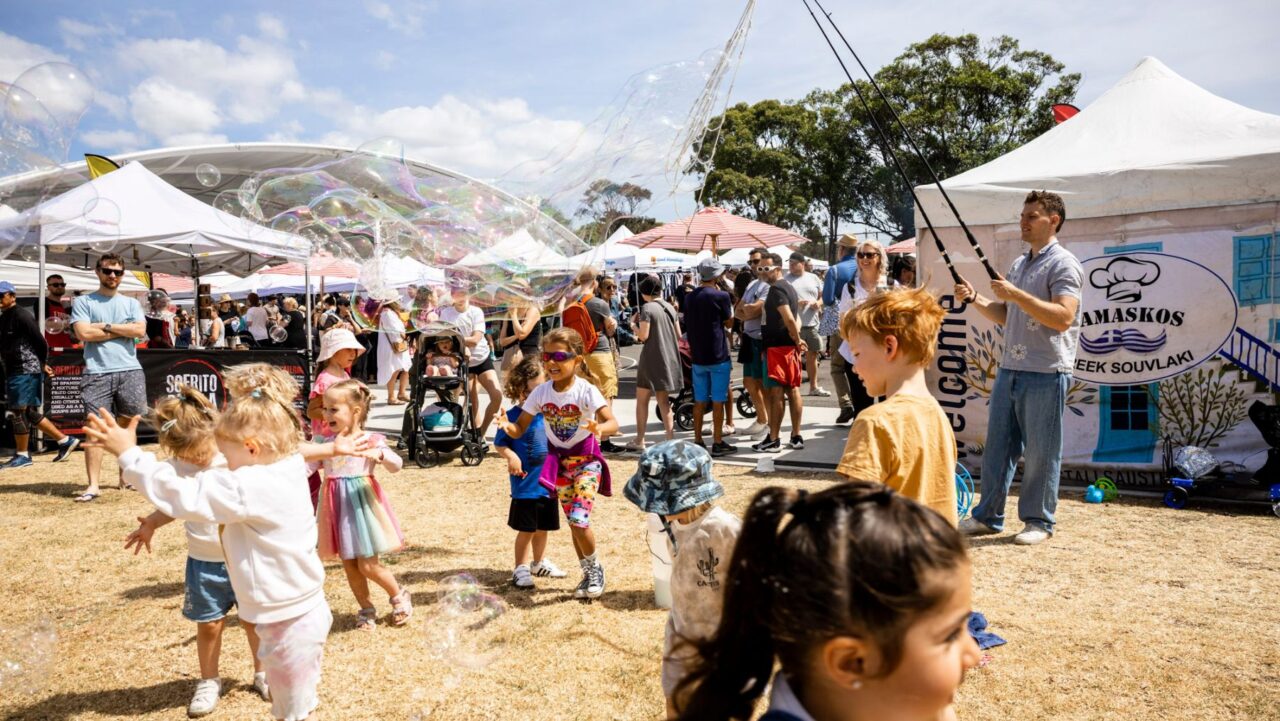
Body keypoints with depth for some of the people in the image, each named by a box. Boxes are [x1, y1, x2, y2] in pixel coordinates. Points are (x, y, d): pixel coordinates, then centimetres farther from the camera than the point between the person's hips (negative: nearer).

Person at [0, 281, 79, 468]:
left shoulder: (21, 315, -12)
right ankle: (65, 441, 17)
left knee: (18, 412, -3)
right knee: (32, 414, 11)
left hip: (26, 371, -9)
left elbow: (39, 341, -15)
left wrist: (43, 364, -7)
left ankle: (22, 455, 8)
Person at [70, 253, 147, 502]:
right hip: (97, 374, -2)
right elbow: (84, 333, -8)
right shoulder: (83, 302, 6)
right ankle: (93, 485, -4)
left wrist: (105, 326, -5)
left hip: (130, 371, 3)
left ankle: (126, 476, 22)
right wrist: (124, 330, -4)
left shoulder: (131, 303, 14)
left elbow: (140, 330, -3)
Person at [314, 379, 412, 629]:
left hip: (361, 504, -5)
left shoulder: (369, 440, -9)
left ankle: (399, 595, 21)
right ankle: (366, 609, 30)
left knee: (368, 566, -4)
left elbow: (396, 465, -20)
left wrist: (379, 454, -38)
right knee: (349, 565, 12)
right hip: (338, 507, 5)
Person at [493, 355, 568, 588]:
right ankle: (521, 568, 19)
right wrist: (511, 456, -27)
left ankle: (539, 562, 39)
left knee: (542, 527, 20)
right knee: (526, 530, 3)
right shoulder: (512, 416, -13)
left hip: (549, 482, 5)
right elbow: (500, 444, -9)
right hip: (525, 485, -5)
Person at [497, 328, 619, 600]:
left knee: (579, 520, -15)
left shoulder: (585, 391, -19)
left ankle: (595, 568, 12)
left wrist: (599, 428, -51)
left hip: (586, 460, -5)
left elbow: (613, 422, -29)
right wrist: (507, 426, -26)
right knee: (574, 523, 11)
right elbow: (519, 429, -4)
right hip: (559, 462, 5)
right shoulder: (541, 392, -6)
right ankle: (589, 573, 30)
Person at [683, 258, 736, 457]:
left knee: (699, 401, 11)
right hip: (717, 355, -6)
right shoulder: (721, 296, -12)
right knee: (718, 401, 1)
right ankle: (718, 443, 4)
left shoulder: (689, 297, 6)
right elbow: (729, 323, 0)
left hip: (697, 356, 6)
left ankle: (698, 441, 16)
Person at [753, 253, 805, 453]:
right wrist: (797, 339, 5)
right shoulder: (788, 287, 17)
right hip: (789, 346, 10)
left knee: (775, 393, -6)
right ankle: (796, 437, 15)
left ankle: (773, 440, -3)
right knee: (793, 390, 10)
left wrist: (797, 340, -11)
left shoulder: (776, 289, -14)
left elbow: (789, 318, -23)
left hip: (778, 346, -10)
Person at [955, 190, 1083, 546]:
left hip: (1045, 374, -8)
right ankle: (988, 516, 19)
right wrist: (975, 298, 8)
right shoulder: (1018, 264, 18)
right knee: (997, 445, 10)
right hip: (1009, 369, 8)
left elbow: (1063, 318, -20)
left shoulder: (1063, 264, -8)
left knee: (1041, 452, 2)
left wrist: (1016, 294, -23)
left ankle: (1039, 521, 14)